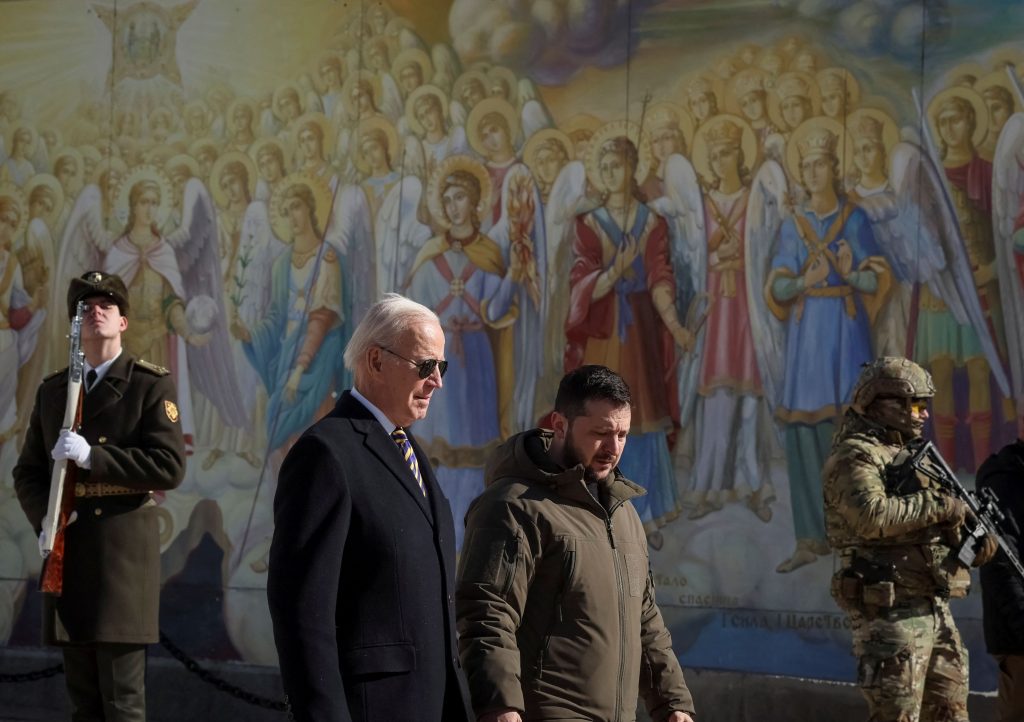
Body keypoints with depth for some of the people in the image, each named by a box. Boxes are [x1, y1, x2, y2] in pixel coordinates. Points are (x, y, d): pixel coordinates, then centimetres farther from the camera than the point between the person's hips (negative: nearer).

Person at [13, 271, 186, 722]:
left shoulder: (152, 386, 0)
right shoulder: (52, 391, 15)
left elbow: (170, 468, -11)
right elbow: (28, 471, 15)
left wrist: (92, 456, -18)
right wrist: (44, 516, -5)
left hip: (125, 552, -5)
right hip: (68, 554, 5)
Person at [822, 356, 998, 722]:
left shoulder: (912, 455, 19)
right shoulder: (855, 456, -10)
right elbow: (872, 516, -28)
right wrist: (938, 503, -19)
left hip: (935, 609, 9)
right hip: (890, 612, -9)